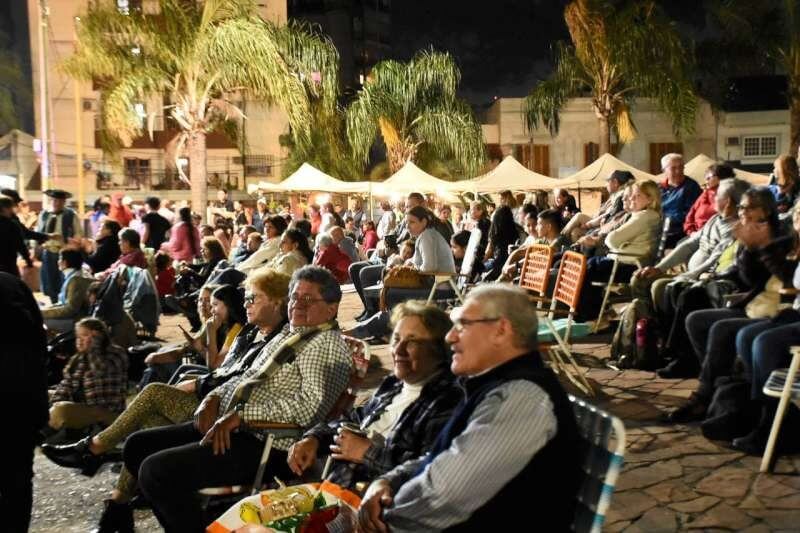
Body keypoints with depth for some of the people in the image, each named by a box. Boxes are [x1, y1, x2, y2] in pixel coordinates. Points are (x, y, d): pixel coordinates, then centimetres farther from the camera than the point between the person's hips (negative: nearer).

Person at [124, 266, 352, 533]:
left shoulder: (328, 345, -11)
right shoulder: (287, 334, 18)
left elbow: (310, 406, -24)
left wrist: (241, 415, -21)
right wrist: (215, 397, 4)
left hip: (265, 445, -10)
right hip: (226, 426, 10)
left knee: (155, 470, -21)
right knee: (137, 445, 11)